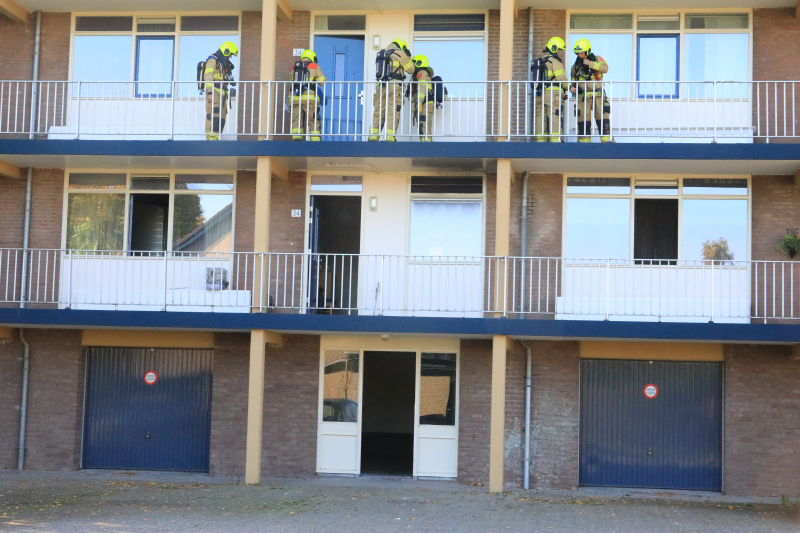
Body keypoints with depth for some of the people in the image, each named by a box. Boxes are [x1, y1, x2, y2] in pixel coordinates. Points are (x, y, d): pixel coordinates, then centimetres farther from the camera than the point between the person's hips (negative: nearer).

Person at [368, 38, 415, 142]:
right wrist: (408, 57, 21)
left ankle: (373, 137, -2)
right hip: (394, 86, -5)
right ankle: (390, 138, -12)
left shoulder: (380, 54, 20)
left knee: (378, 112, 5)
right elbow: (410, 69, 4)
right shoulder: (399, 53, 2)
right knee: (393, 113, -5)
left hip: (380, 86, 5)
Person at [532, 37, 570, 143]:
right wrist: (569, 87, 3)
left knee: (541, 118, 6)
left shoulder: (540, 61, 20)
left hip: (540, 94, 8)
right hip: (553, 93, -8)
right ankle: (555, 140, -14)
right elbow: (561, 77, -10)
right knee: (555, 118, -9)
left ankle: (540, 140, 5)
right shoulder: (555, 60, -5)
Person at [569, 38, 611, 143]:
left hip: (598, 95, -2)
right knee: (583, 121, 0)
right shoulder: (576, 66, 14)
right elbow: (573, 81, 22)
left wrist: (590, 63, -17)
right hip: (583, 97, 2)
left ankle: (607, 141, -6)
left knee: (603, 119, -8)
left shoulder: (597, 59, 7)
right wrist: (571, 88, -1)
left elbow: (605, 68, -13)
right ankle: (584, 142, 6)